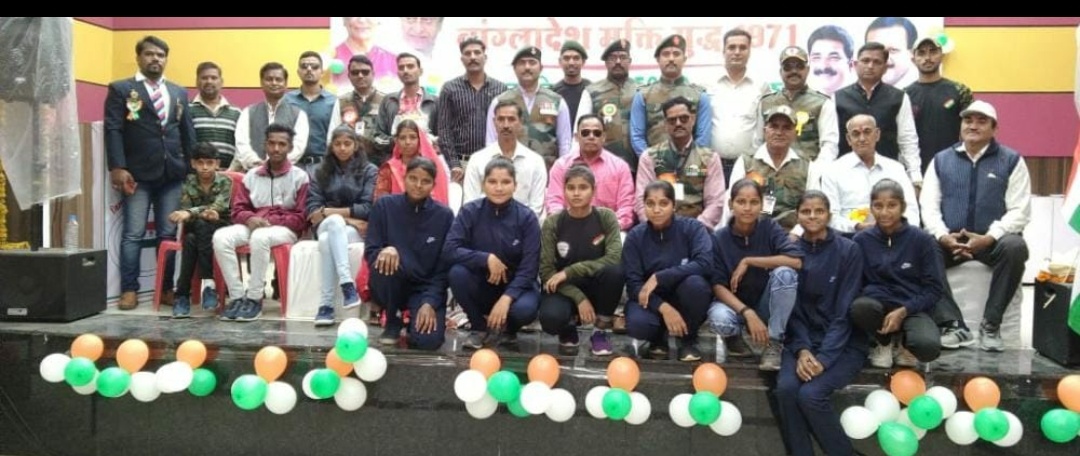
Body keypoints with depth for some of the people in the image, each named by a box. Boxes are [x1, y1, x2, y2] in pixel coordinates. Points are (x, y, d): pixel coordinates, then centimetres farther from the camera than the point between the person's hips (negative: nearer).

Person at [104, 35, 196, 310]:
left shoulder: (179, 93, 16)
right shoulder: (121, 89, 4)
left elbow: (188, 134, 15)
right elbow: (113, 130, -4)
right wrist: (117, 168, -14)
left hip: (173, 174, 4)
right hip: (137, 174, -3)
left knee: (169, 234, 5)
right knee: (133, 234, -2)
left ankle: (166, 288, 12)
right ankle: (129, 290, 5)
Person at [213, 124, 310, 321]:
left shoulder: (300, 176, 2)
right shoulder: (252, 175, 14)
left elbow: (302, 218, -4)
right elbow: (238, 209, 12)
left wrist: (270, 221, -16)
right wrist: (250, 219, -12)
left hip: (285, 229, -4)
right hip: (253, 225, 4)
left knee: (260, 237, -38)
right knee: (221, 237, -25)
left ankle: (254, 298, -25)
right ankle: (237, 296, -21)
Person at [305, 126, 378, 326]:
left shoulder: (369, 171, 6)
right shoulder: (321, 171, 15)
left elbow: (368, 209, -7)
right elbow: (311, 209, 3)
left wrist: (327, 211, -7)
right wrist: (345, 217, -13)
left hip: (357, 230, -2)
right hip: (326, 227, 2)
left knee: (327, 240, -34)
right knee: (335, 222, -34)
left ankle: (326, 304, -38)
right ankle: (347, 284, -44)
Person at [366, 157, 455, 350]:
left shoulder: (444, 215, -5)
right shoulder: (385, 205, -4)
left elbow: (444, 268, -5)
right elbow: (370, 253, -6)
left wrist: (430, 303, -17)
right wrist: (386, 250, -30)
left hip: (427, 288, -1)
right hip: (391, 287, 1)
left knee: (428, 340, -27)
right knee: (386, 263, -34)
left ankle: (420, 317, 12)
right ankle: (392, 322, -6)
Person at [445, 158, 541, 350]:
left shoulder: (526, 217, -13)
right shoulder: (470, 211, -10)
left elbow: (529, 267, -17)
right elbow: (450, 249, -19)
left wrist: (506, 298, -29)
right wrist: (487, 258, -28)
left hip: (516, 285, -1)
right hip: (481, 284, 1)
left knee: (524, 309, -33)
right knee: (457, 272, -29)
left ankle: (507, 329, 7)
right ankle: (480, 327, -2)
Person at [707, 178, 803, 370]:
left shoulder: (770, 228, -10)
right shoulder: (719, 238, -11)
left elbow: (796, 261, -26)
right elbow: (718, 285, -16)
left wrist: (748, 261, -24)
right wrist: (748, 313, -30)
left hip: (766, 306, 1)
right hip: (734, 304, -1)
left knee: (785, 273, -29)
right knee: (719, 318, -36)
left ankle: (774, 343, -14)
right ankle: (734, 337, 3)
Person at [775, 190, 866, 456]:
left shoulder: (849, 251, -6)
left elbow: (845, 311, -10)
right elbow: (792, 309, 1)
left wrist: (823, 358, -20)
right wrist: (802, 350, -16)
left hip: (843, 344, -3)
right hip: (803, 340, 3)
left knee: (810, 393, -27)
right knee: (786, 388, -26)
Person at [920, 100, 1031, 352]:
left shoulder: (1011, 160, 6)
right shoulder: (941, 160, 13)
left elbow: (1020, 210, -3)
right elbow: (929, 205, 5)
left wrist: (988, 238, -18)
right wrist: (943, 236, -15)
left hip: (992, 241, -1)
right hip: (949, 241, 2)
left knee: (1015, 247, -34)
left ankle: (991, 325, -20)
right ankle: (954, 324, -23)